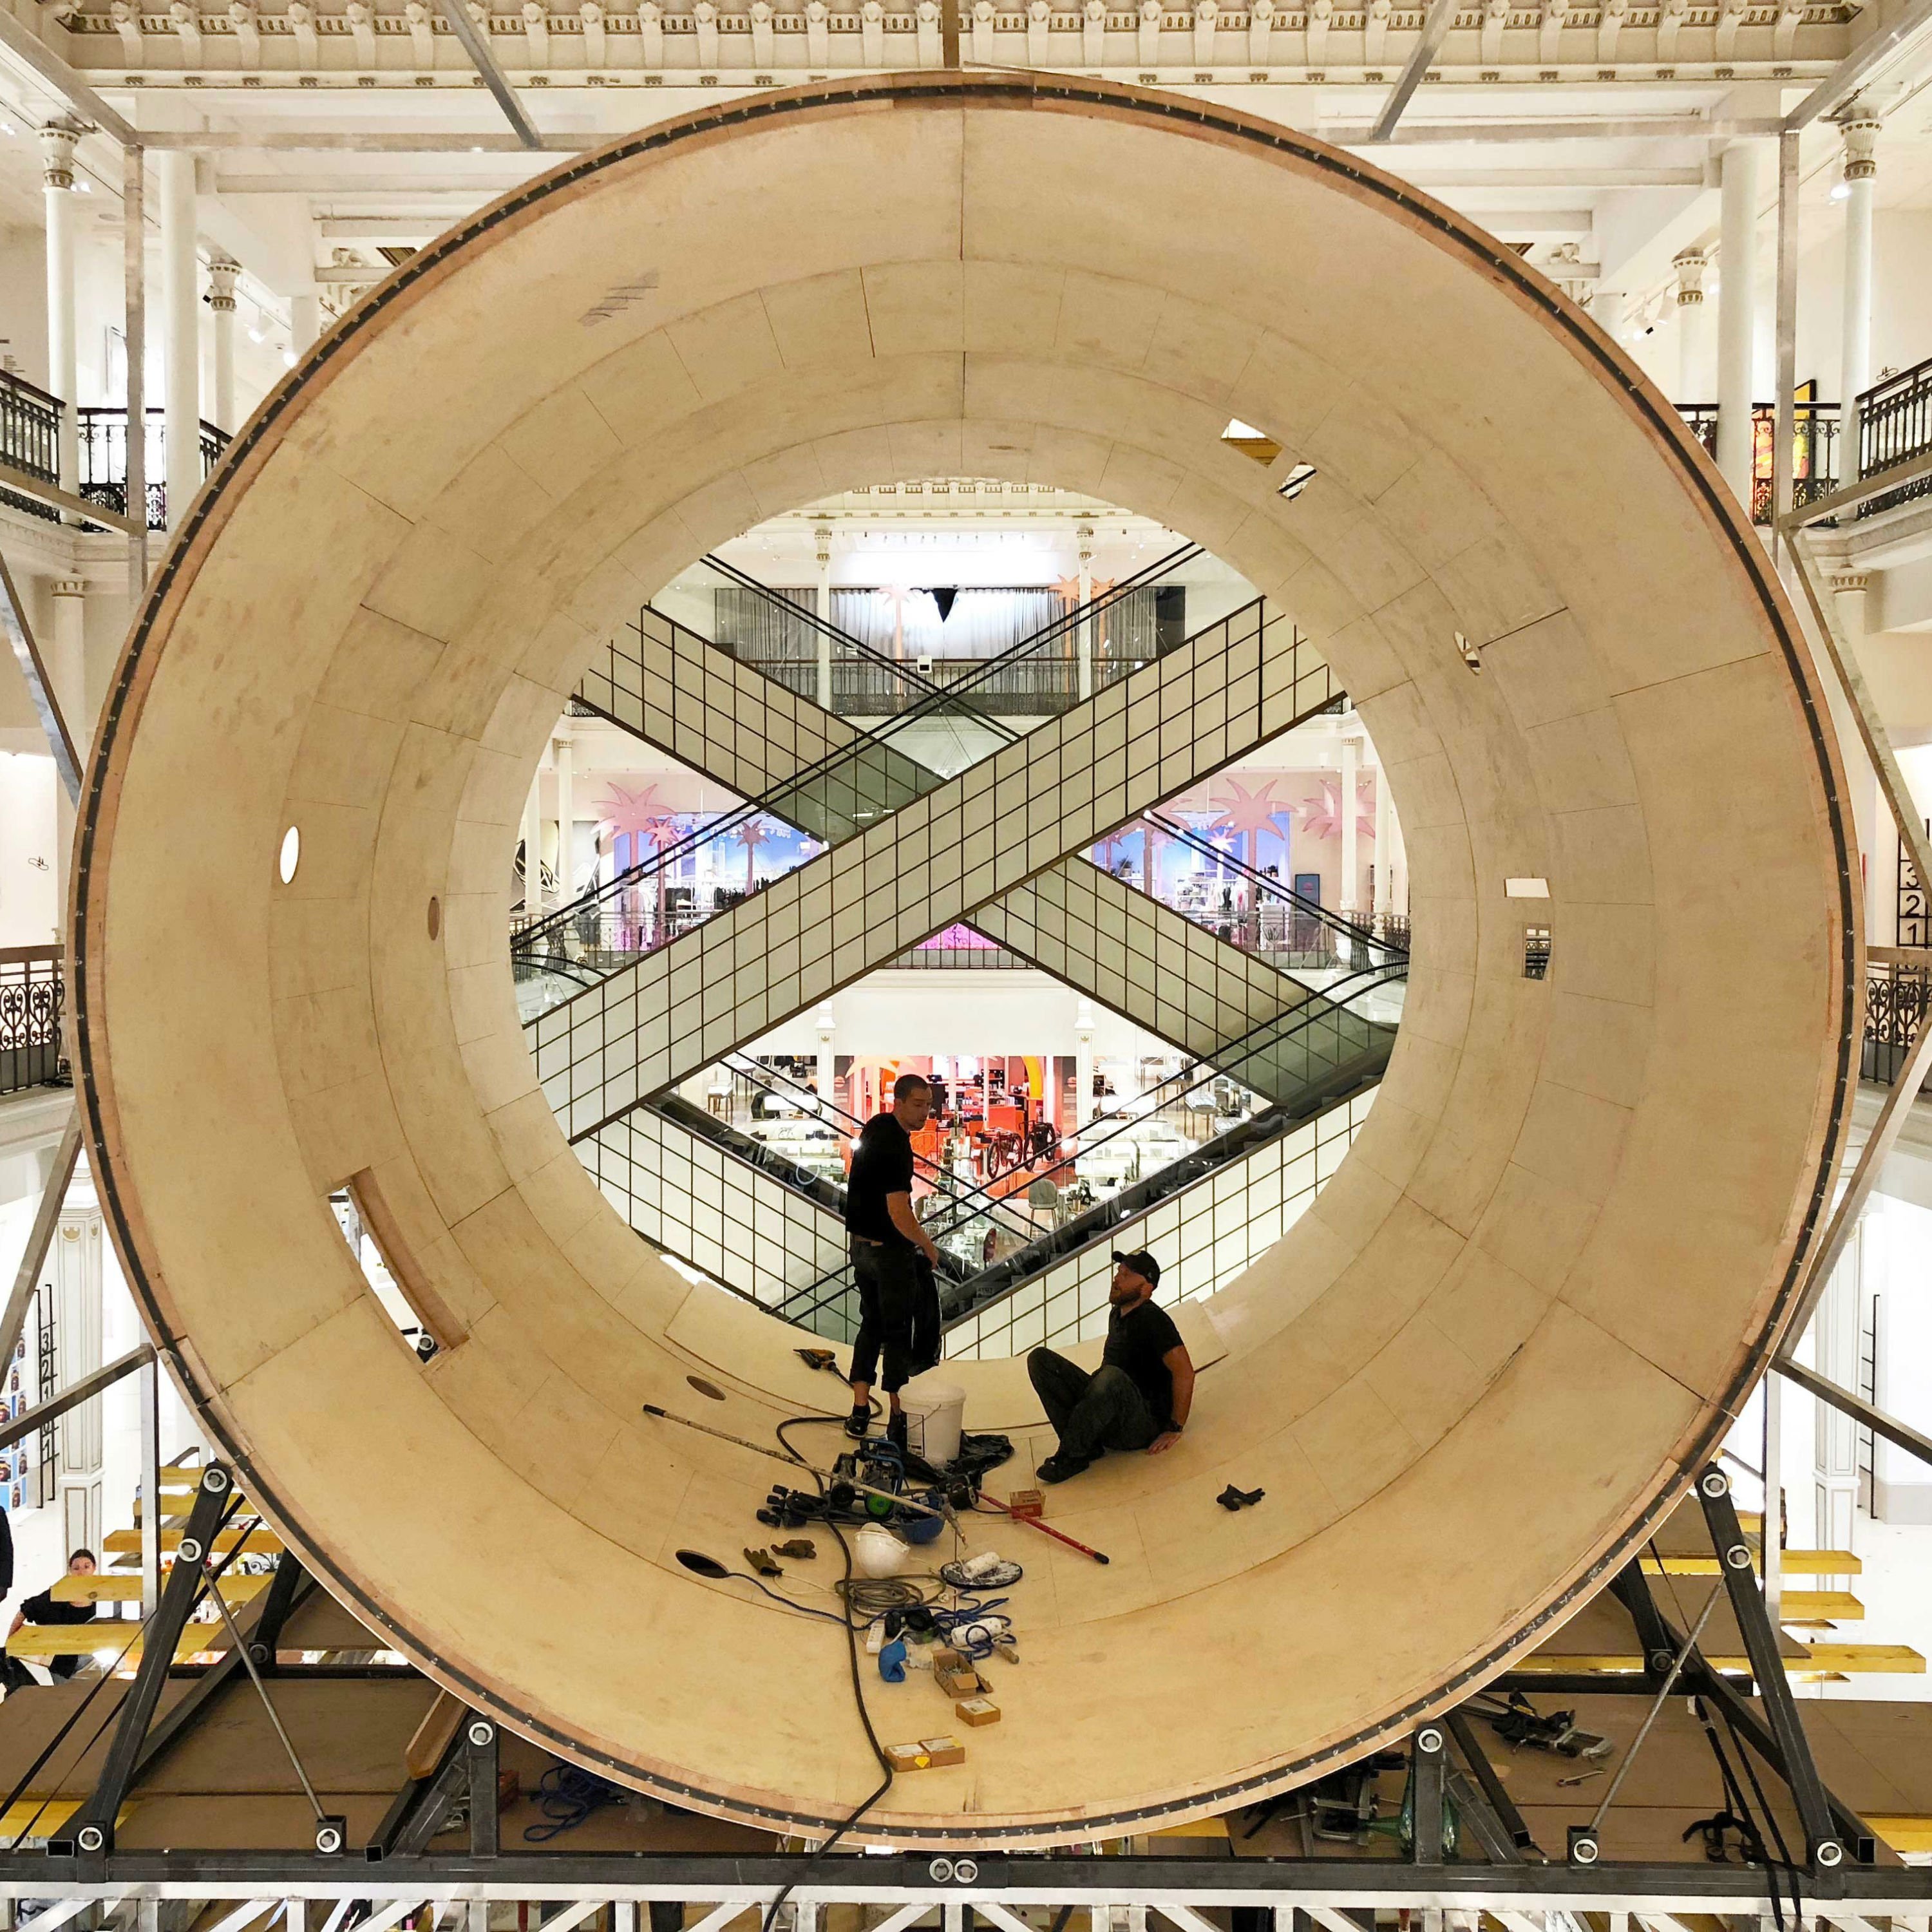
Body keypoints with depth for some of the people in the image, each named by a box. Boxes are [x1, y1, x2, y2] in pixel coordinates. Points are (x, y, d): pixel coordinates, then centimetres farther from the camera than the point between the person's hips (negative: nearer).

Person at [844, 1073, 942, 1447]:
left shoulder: (877, 1125, 6)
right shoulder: (896, 1146, -24)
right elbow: (899, 1213, -28)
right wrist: (928, 1246, -13)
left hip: (861, 1244, 9)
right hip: (890, 1251, -9)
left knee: (871, 1324, 15)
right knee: (898, 1332, 2)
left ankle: (860, 1411, 17)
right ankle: (898, 1418, 8)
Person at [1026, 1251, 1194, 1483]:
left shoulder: (1154, 1320, -11)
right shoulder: (1117, 1313, 16)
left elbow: (1184, 1372, -17)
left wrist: (1175, 1429, -16)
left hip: (1144, 1425, -9)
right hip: (1111, 1424, 9)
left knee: (1112, 1378, -41)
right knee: (1040, 1359, -2)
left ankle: (1069, 1457, -23)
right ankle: (1084, 1446, -14)